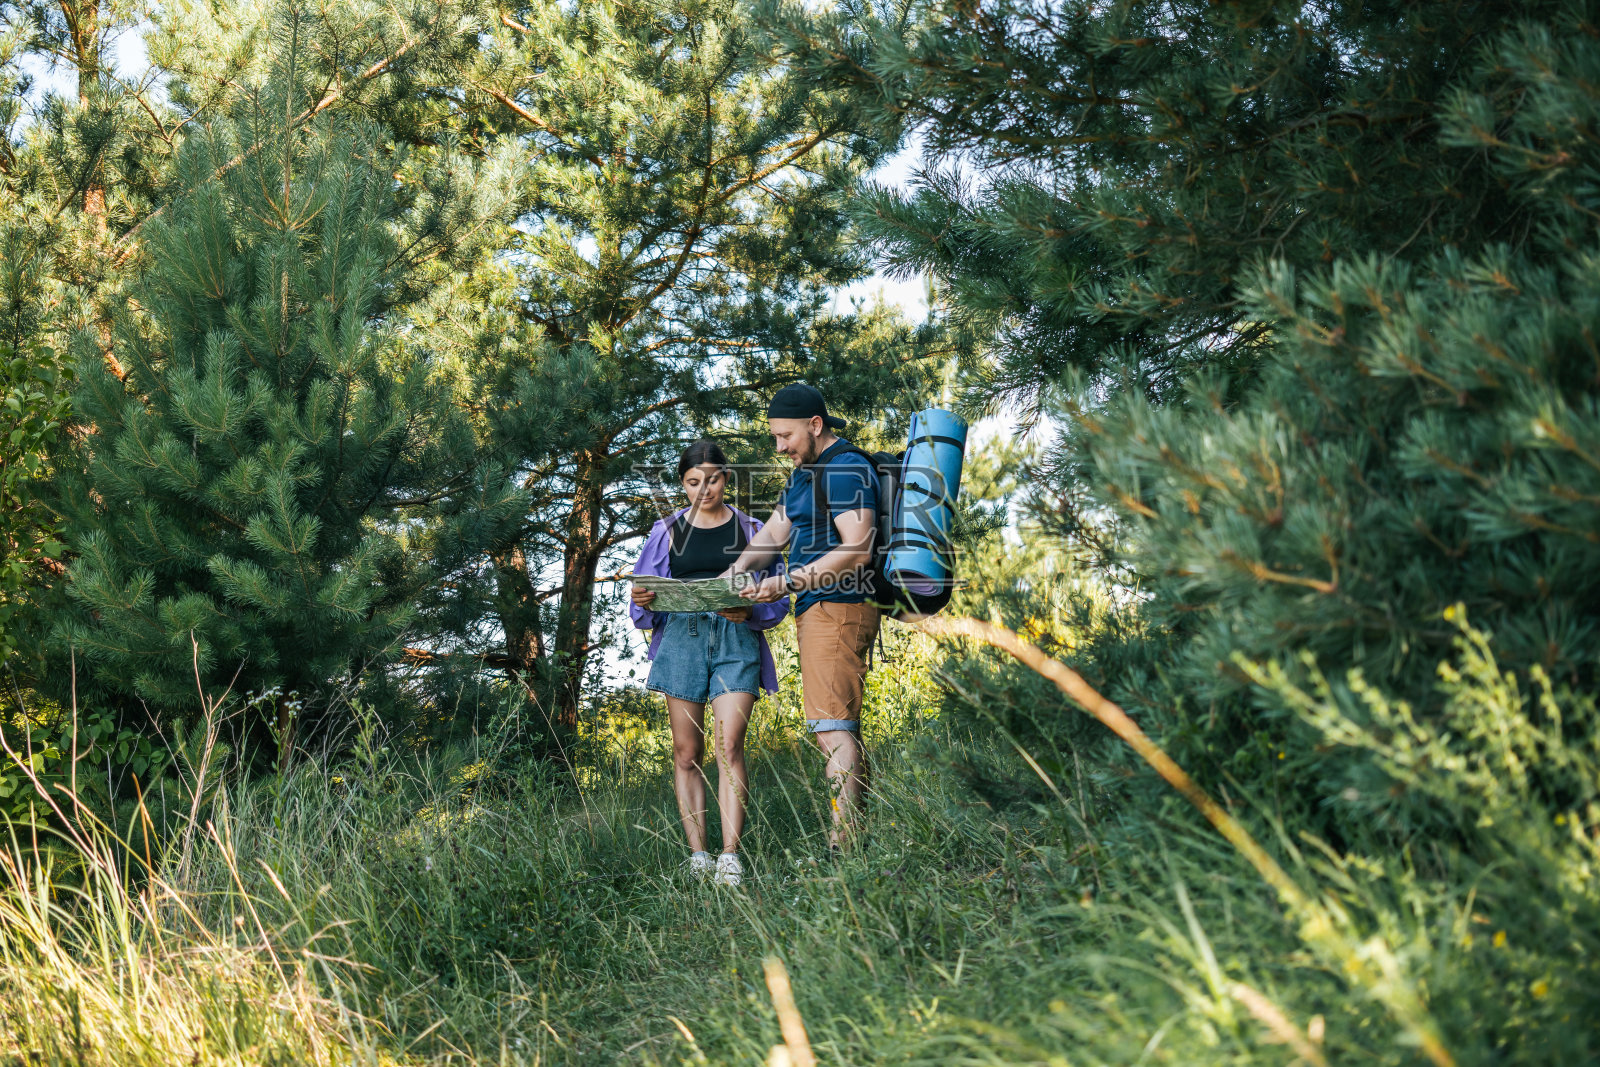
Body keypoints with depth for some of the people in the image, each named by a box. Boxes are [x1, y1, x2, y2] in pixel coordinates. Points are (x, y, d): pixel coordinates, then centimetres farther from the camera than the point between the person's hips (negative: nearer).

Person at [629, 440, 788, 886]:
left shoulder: (750, 530, 13)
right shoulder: (668, 531, 14)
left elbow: (777, 602, 11)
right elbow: (643, 610, 14)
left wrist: (748, 610, -11)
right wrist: (644, 602, -10)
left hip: (737, 638, -1)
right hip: (682, 637, 2)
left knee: (729, 747, -14)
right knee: (687, 753, 0)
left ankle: (731, 856, -17)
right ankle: (697, 854, 4)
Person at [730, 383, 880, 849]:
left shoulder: (846, 469, -12)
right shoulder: (806, 470, 21)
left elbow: (856, 550, -20)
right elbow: (775, 531, 17)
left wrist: (787, 583, -21)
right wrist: (734, 573, -1)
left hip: (835, 608, -11)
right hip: (820, 610, 11)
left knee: (832, 729, -16)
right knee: (842, 729, 10)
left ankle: (841, 847, -20)